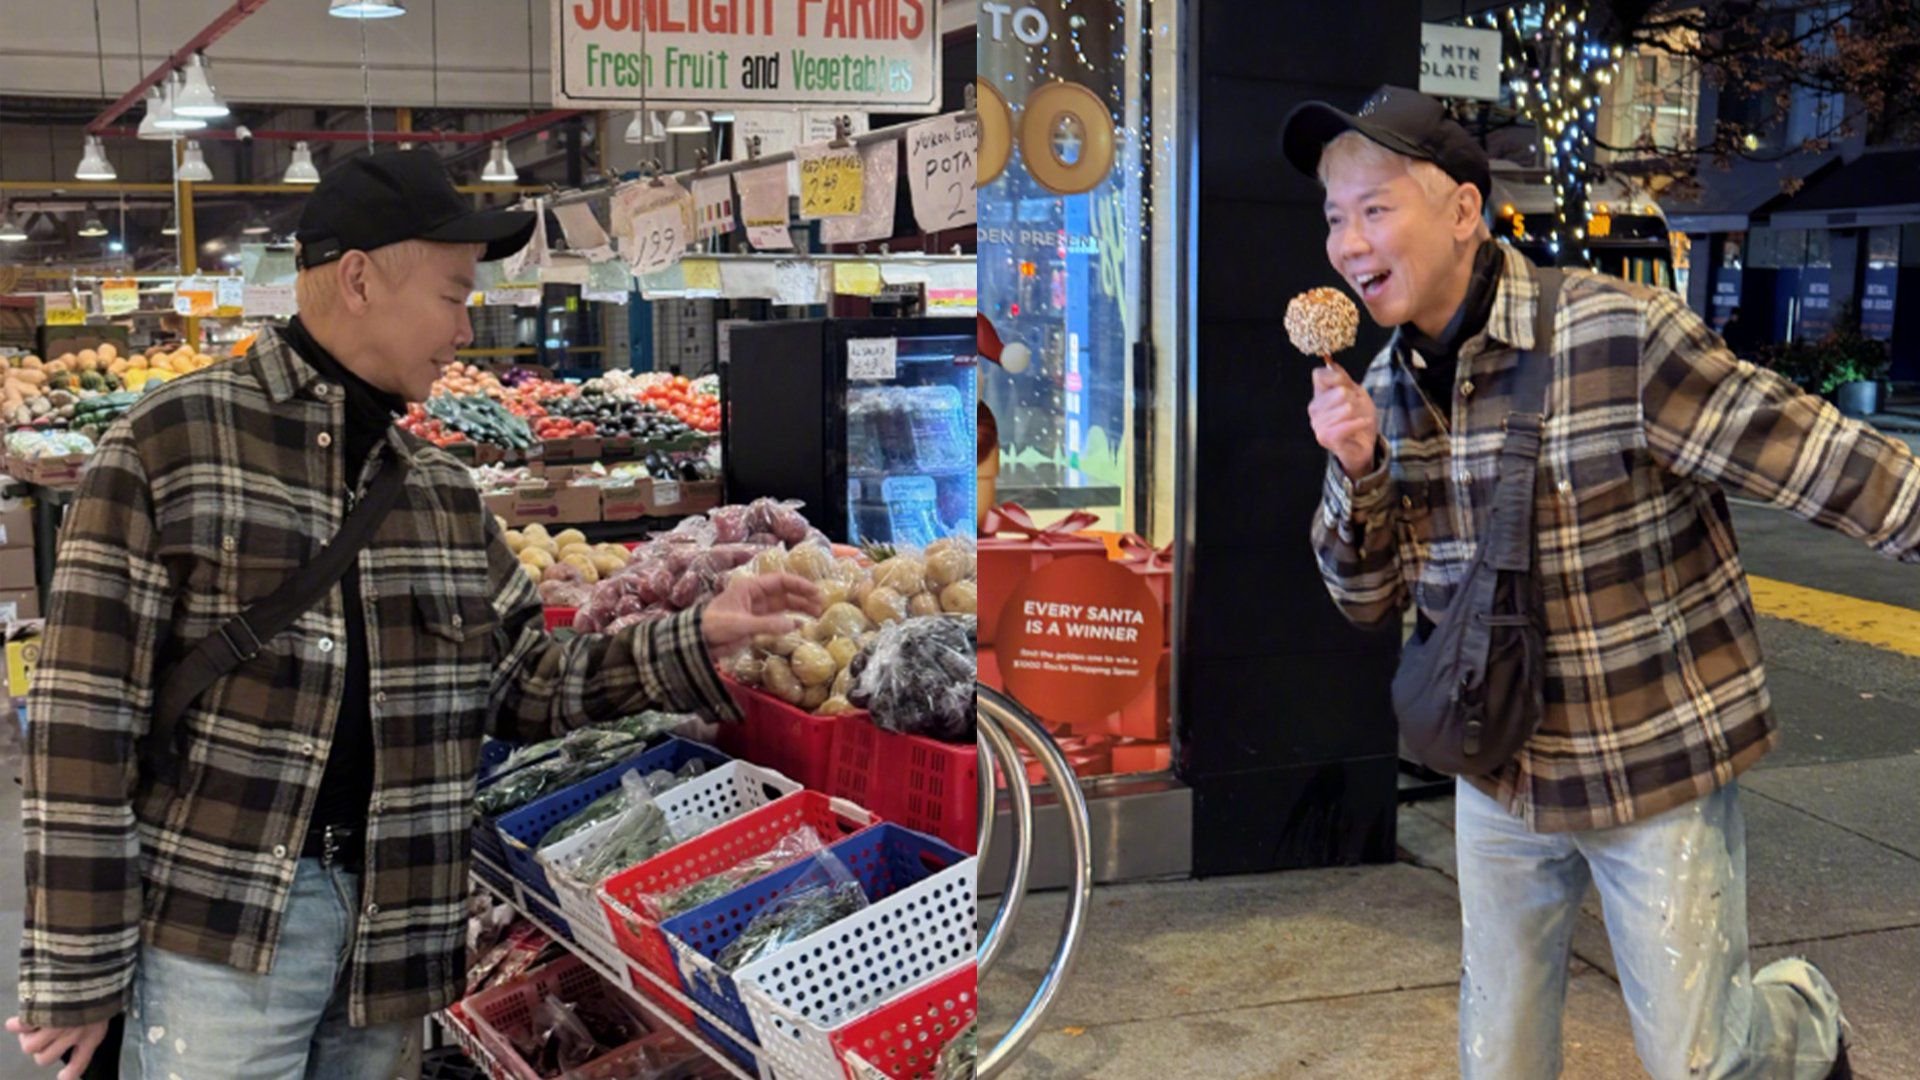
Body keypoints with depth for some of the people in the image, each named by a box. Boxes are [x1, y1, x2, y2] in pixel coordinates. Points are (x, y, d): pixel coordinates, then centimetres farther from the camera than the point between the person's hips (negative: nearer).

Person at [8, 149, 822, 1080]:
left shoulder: (444, 492, 12)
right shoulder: (173, 439, -7)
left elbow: (524, 683, 15)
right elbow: (87, 711, -10)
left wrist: (694, 642, 2)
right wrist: (78, 968, -11)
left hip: (388, 927, 6)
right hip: (215, 929, -5)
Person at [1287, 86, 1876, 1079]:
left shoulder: (1619, 336, -21)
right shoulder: (1385, 389, -1)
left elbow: (1814, 459, -16)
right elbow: (1371, 602, 3)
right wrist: (1358, 472, -15)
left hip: (1655, 766, -5)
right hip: (1500, 776, 5)